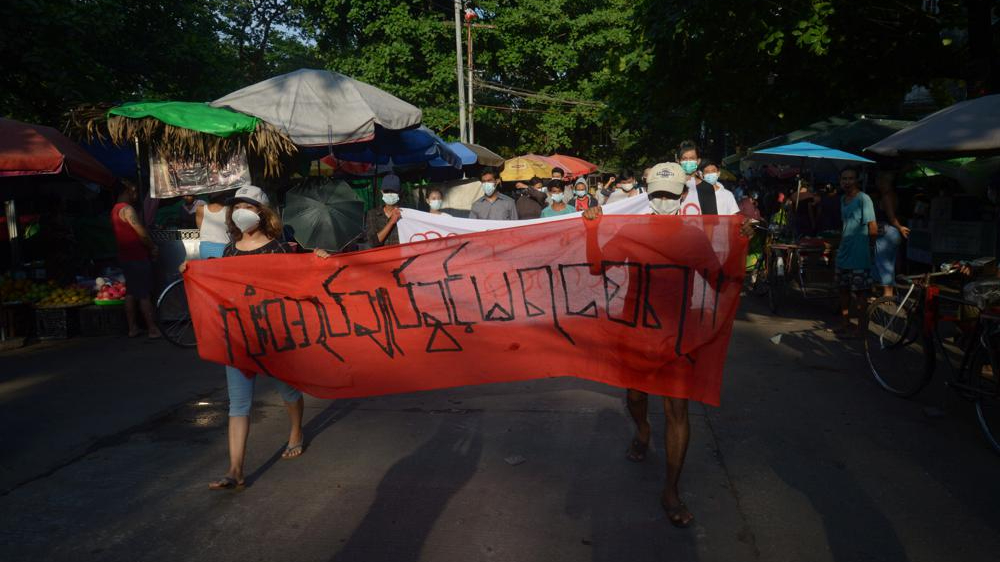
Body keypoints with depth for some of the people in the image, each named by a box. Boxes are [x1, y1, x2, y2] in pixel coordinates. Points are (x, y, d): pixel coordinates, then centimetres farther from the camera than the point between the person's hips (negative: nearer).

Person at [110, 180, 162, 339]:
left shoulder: (115, 210, 15)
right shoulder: (127, 209, -15)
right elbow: (142, 233, -18)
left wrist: (148, 247, 13)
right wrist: (153, 247, -3)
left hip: (125, 256, 9)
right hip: (137, 257, -9)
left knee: (130, 292, 13)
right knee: (145, 294, -6)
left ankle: (132, 327, 18)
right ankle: (152, 329, -4)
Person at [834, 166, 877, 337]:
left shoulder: (863, 199, -13)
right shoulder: (843, 199, 13)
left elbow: (873, 227, -15)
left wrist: (869, 246, -6)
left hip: (858, 256, -8)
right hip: (843, 254, 8)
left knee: (858, 293, -2)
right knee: (843, 290, 14)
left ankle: (860, 327, 7)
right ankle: (845, 324, 25)